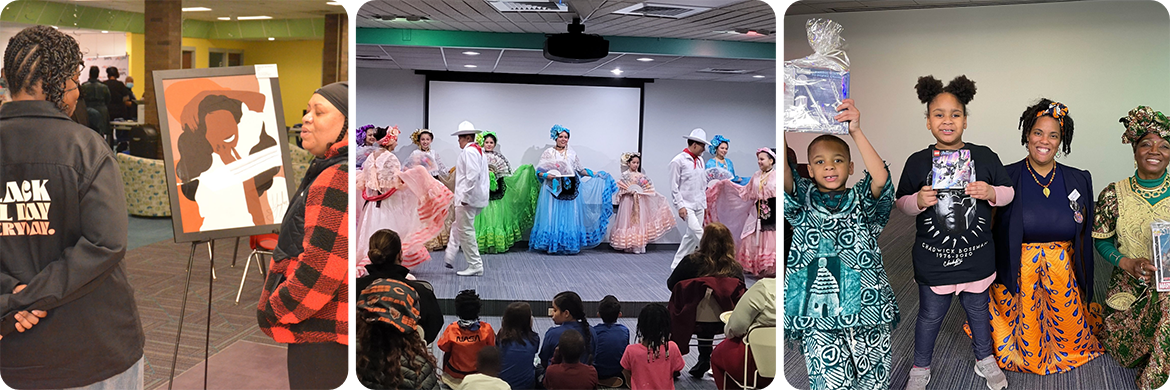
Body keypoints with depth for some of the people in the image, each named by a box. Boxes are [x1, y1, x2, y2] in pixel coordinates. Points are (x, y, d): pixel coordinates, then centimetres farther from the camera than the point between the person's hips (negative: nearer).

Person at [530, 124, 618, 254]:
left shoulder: (572, 154, 13)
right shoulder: (548, 153, 5)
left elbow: (581, 170, 15)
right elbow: (538, 171, 3)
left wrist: (595, 174, 6)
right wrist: (546, 175, -16)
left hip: (569, 190, 2)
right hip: (553, 189, -2)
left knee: (569, 217, 0)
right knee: (553, 217, -4)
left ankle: (569, 245, 5)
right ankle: (552, 246, 2)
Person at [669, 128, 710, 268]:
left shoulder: (700, 161, 14)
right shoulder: (679, 161, -8)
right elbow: (674, 187, -9)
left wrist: (704, 204, 17)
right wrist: (680, 206, -15)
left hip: (699, 206, 7)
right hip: (687, 206, -7)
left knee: (691, 237, 8)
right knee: (699, 235, -15)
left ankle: (676, 266, 17)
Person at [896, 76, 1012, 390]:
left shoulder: (984, 156, -4)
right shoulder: (917, 162, -6)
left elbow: (1009, 192, 4)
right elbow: (901, 202, 2)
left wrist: (991, 193, -17)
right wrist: (918, 201, -20)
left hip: (976, 257, 1)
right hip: (933, 258, -1)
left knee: (978, 310, 21)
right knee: (930, 316, 13)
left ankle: (985, 359, 44)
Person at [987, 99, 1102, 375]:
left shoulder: (1079, 180, 4)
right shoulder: (1006, 178, -5)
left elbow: (1084, 238, 9)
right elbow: (987, 230, -3)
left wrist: (1084, 284, 9)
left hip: (1063, 276, 3)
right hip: (1017, 275, -2)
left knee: (1070, 340, 10)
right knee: (1027, 346, 3)